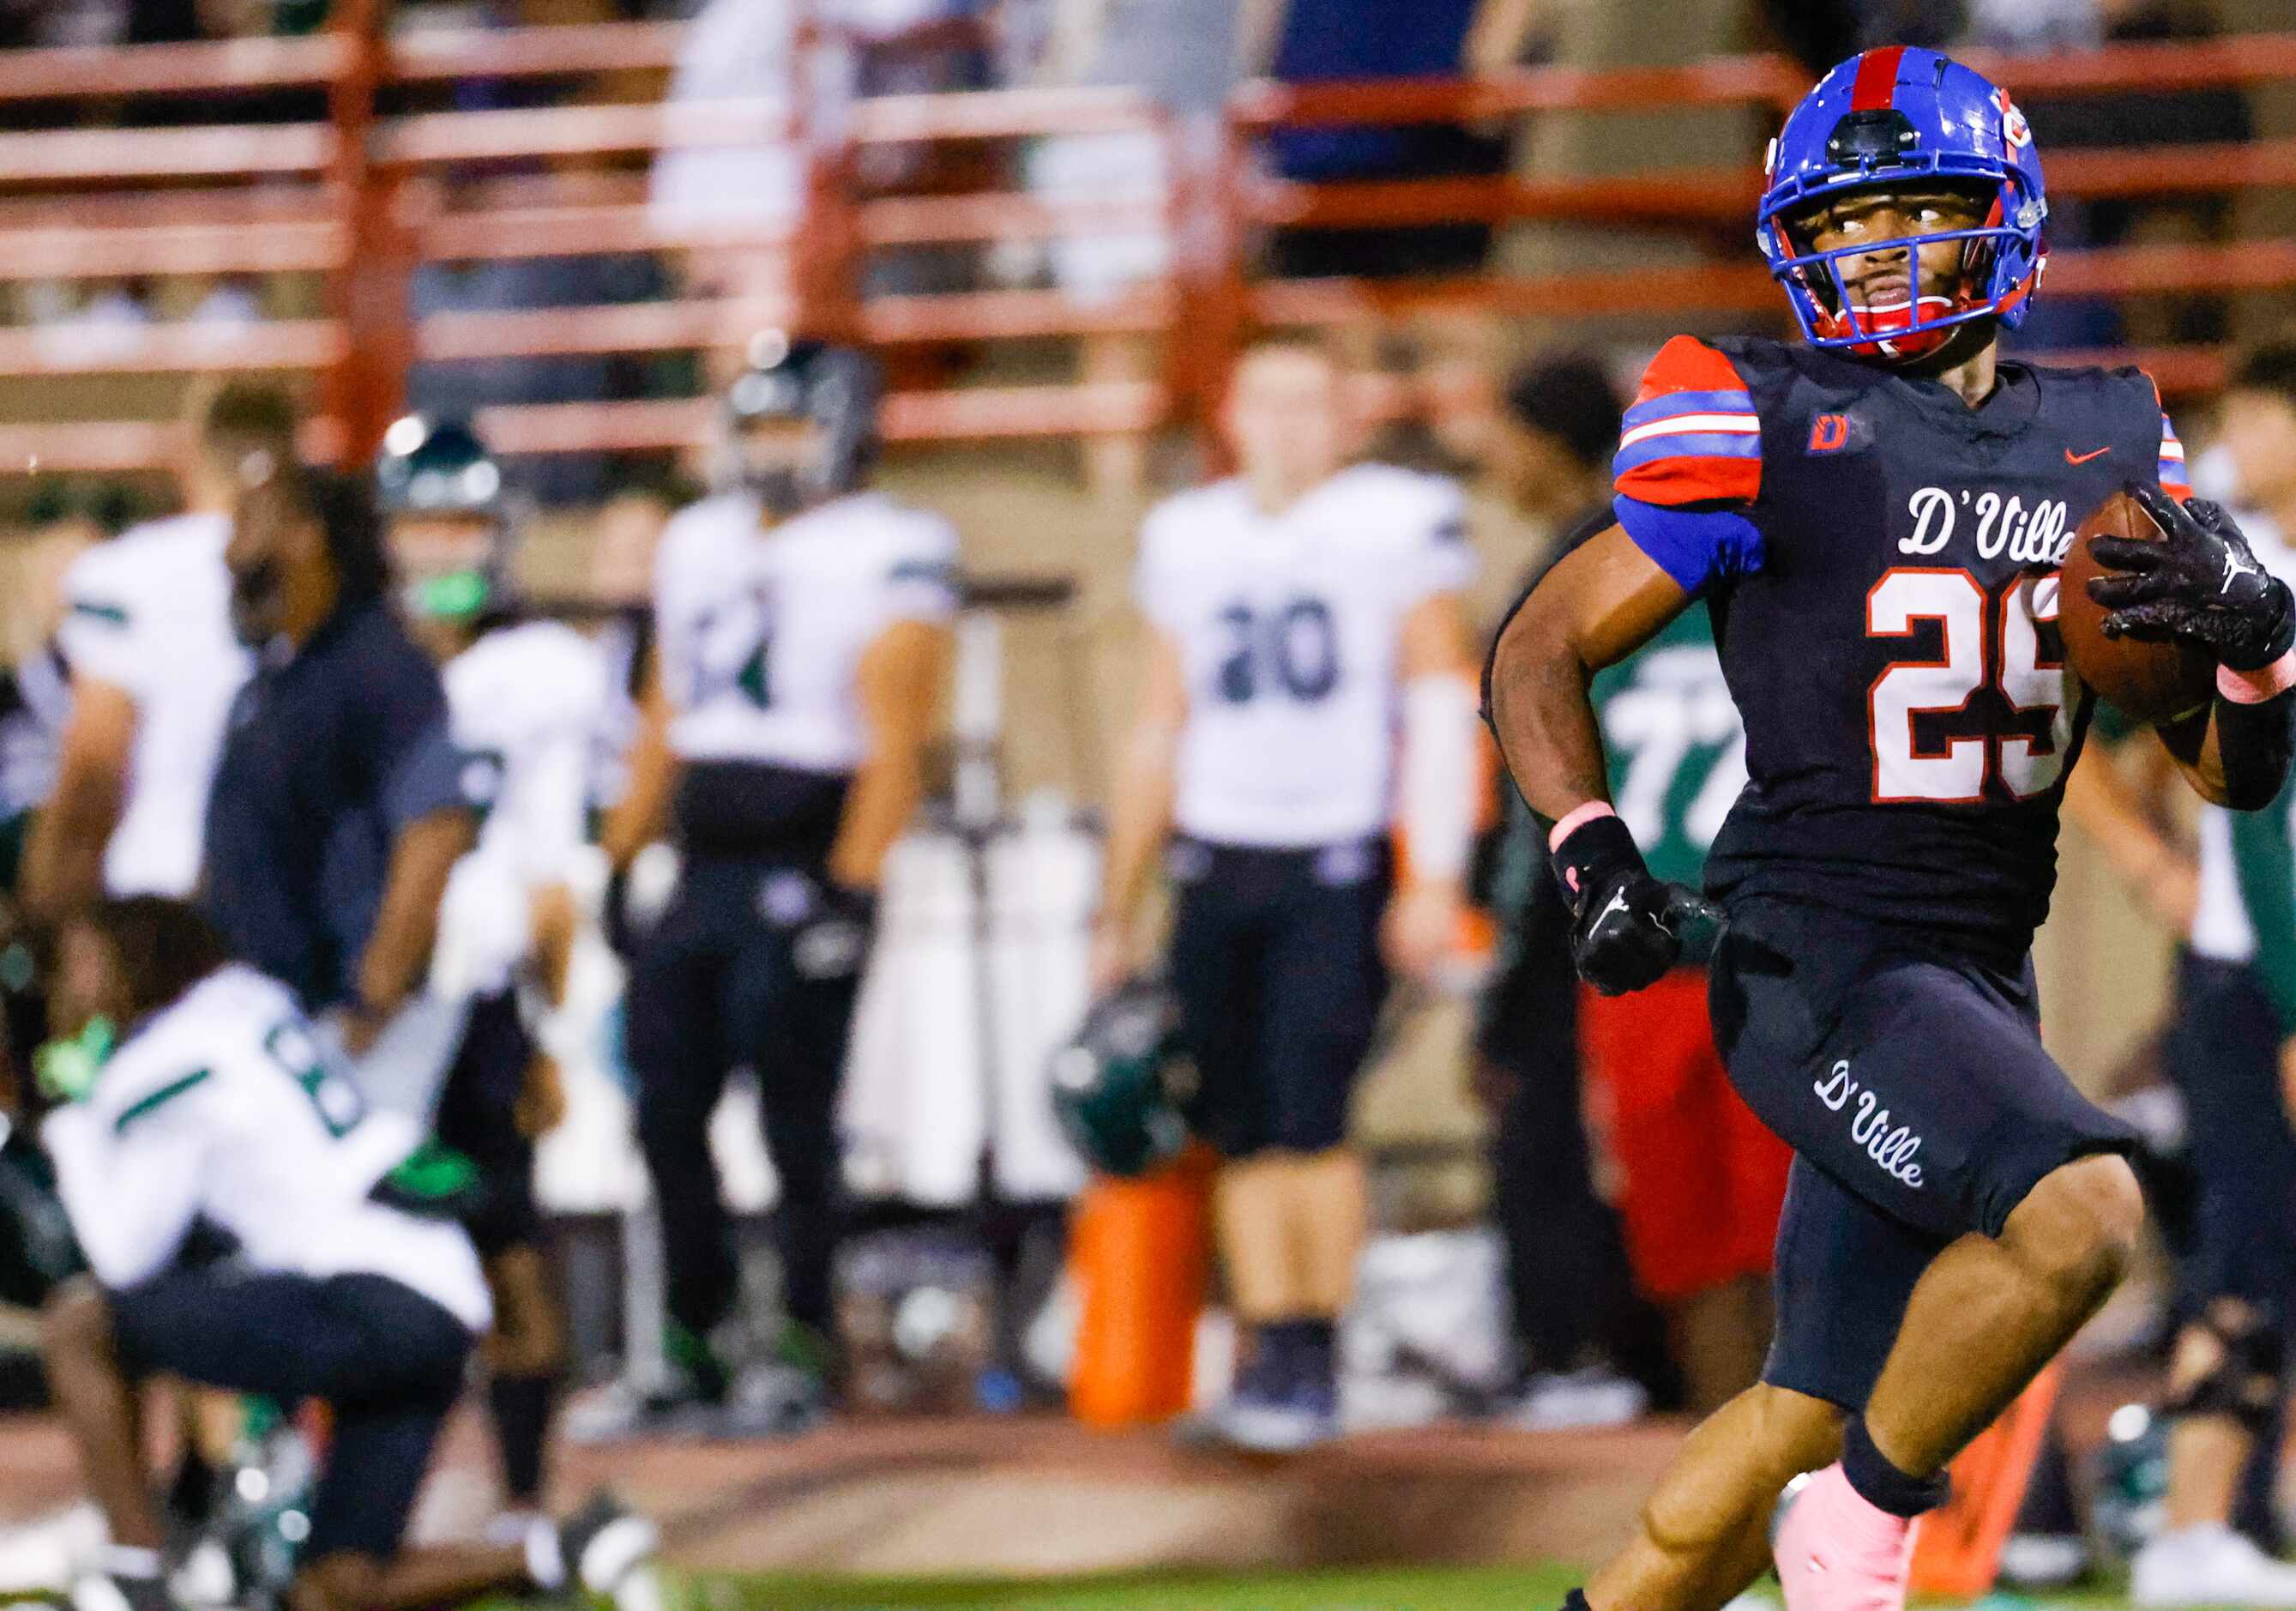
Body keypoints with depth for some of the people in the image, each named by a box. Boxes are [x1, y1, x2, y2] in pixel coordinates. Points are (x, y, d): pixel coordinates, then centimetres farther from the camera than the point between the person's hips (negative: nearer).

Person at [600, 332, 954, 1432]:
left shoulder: (884, 560, -5)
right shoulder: (701, 547, 16)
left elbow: (893, 748, -11)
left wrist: (851, 886, -18)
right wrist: (619, 863, 17)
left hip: (802, 874, -7)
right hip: (701, 876, 7)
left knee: (796, 1123, -4)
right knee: (668, 1116, 5)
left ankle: (804, 1354, 4)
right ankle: (693, 1351, 14)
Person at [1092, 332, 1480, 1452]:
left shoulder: (1398, 523, -1)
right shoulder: (1189, 540, 13)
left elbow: (1440, 706, -3)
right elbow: (1161, 730, 20)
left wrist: (1435, 879, -11)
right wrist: (1117, 912, 20)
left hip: (1340, 866, -5)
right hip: (1218, 869, 5)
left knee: (1312, 1115, -14)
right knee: (1245, 1131, 3)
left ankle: (1316, 1358, -7)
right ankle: (1271, 1350, 8)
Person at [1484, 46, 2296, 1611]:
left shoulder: (2109, 444, 11)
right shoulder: (1766, 431, -4)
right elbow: (1541, 652, 3)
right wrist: (1596, 859, -13)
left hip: (1979, 979, 6)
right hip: (1820, 958, -6)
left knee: (1811, 1418, 11)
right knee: (2076, 1214, -28)